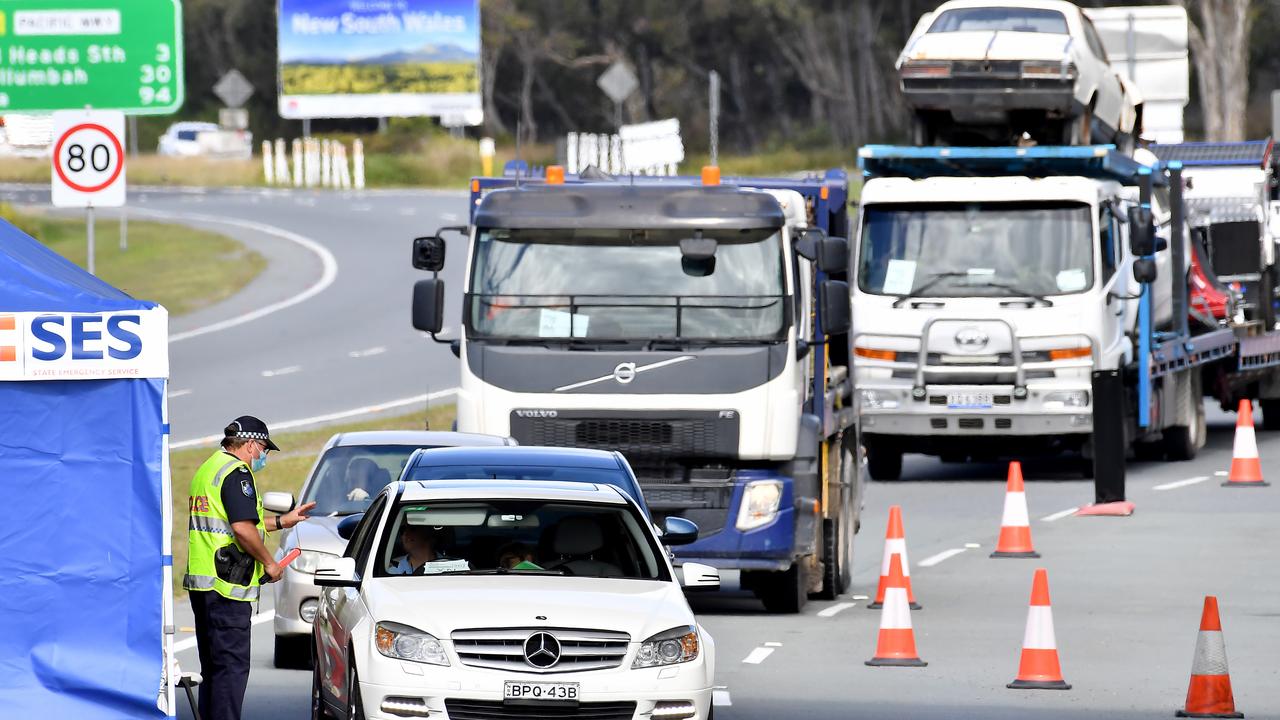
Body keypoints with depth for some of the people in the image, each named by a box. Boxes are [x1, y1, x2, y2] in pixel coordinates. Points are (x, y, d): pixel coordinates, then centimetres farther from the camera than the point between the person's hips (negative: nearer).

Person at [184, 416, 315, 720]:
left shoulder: (208, 469, 21)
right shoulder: (237, 473, -12)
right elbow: (242, 528, -23)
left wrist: (281, 521, 34)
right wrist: (269, 563, -9)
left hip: (200, 581, 10)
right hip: (227, 584, -10)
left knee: (213, 666, 15)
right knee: (232, 665, -9)